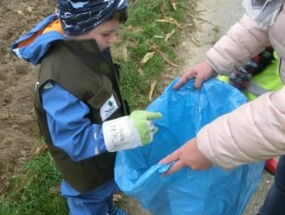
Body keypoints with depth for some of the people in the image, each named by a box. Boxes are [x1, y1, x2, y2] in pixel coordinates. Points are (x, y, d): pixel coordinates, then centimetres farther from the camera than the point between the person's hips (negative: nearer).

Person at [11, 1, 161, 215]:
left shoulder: (86, 47, -14)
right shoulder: (59, 81, -42)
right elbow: (75, 140, -36)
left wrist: (126, 123, 16)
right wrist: (127, 130, -45)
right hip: (87, 166, -8)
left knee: (106, 188, 35)